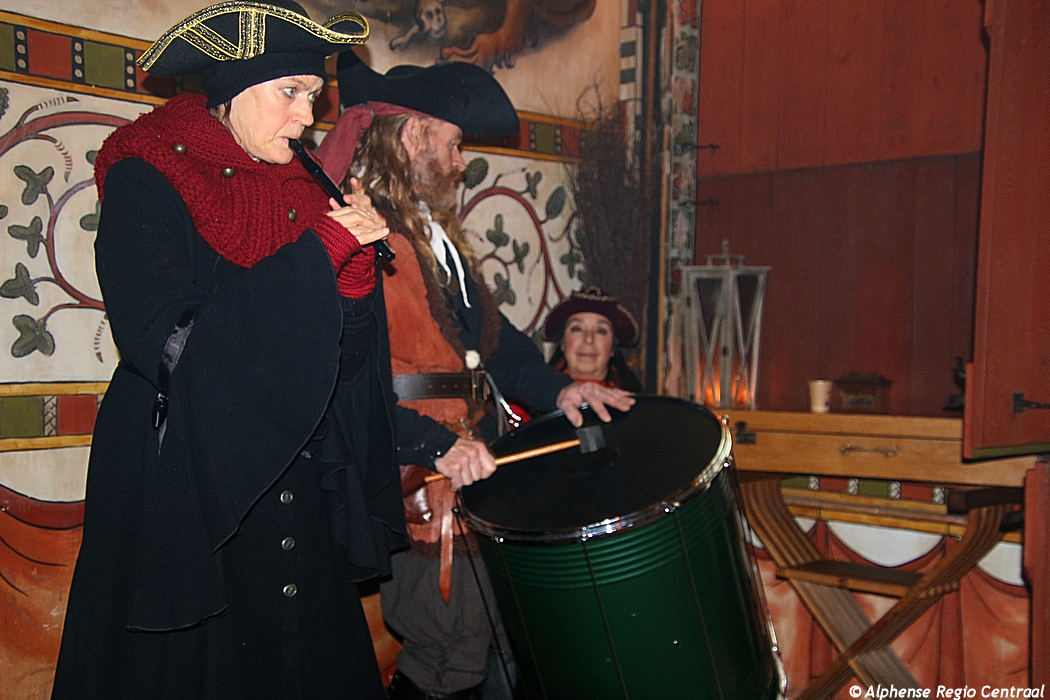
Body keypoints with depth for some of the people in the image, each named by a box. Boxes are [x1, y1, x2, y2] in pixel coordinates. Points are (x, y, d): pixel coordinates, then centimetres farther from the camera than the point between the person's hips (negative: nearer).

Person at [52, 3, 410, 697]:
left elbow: (343, 357, 7)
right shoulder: (147, 179, -8)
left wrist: (356, 258, -12)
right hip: (183, 487, -6)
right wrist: (319, 252, -19)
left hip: (297, 488, 6)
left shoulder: (296, 192, 10)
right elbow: (163, 341, -22)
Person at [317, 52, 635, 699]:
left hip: (472, 473, 9)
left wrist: (554, 388, 5)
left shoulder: (437, 237, 18)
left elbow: (490, 332, 20)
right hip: (411, 493, -9)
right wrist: (434, 444, -26)